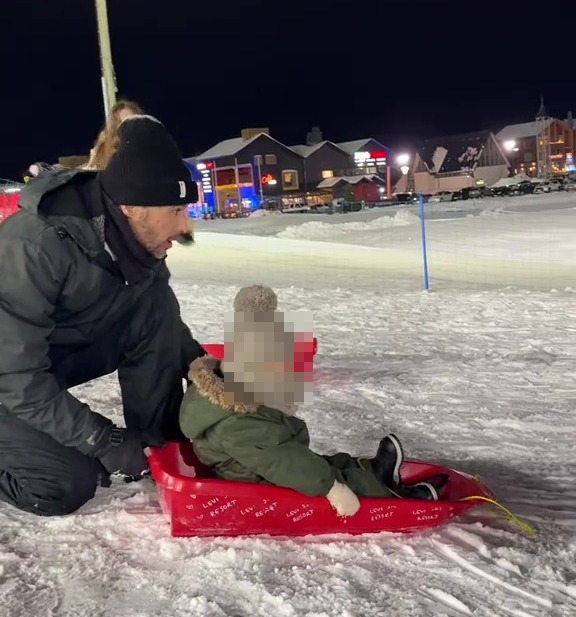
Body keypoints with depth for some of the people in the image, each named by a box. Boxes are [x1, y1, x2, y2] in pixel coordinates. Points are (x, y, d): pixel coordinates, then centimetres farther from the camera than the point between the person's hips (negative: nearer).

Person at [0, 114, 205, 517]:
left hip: (64, 353, 6)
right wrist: (103, 441, -28)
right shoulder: (34, 248, -36)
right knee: (66, 485, -20)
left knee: (155, 303, -16)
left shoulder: (134, 239, -15)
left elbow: (163, 323, 3)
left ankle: (160, 440, -3)